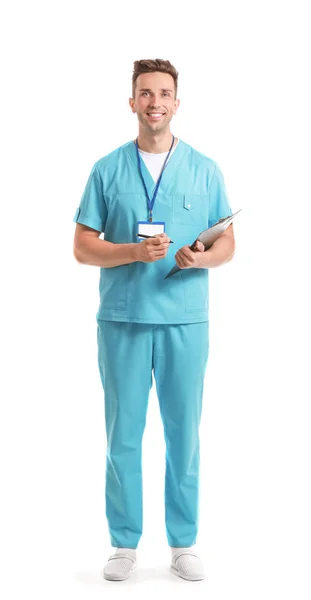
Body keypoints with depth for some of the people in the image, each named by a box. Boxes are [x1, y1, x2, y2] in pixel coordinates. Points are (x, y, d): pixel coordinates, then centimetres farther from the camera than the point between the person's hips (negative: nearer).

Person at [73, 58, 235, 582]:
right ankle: (125, 542, 17)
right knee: (123, 433, 5)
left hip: (185, 320, 1)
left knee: (183, 432, 6)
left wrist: (202, 257, -14)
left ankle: (184, 543, 19)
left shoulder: (205, 170, 6)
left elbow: (227, 244, 8)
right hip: (122, 319, 0)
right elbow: (82, 246, 2)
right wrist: (135, 251, -15)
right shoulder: (107, 170, 5)